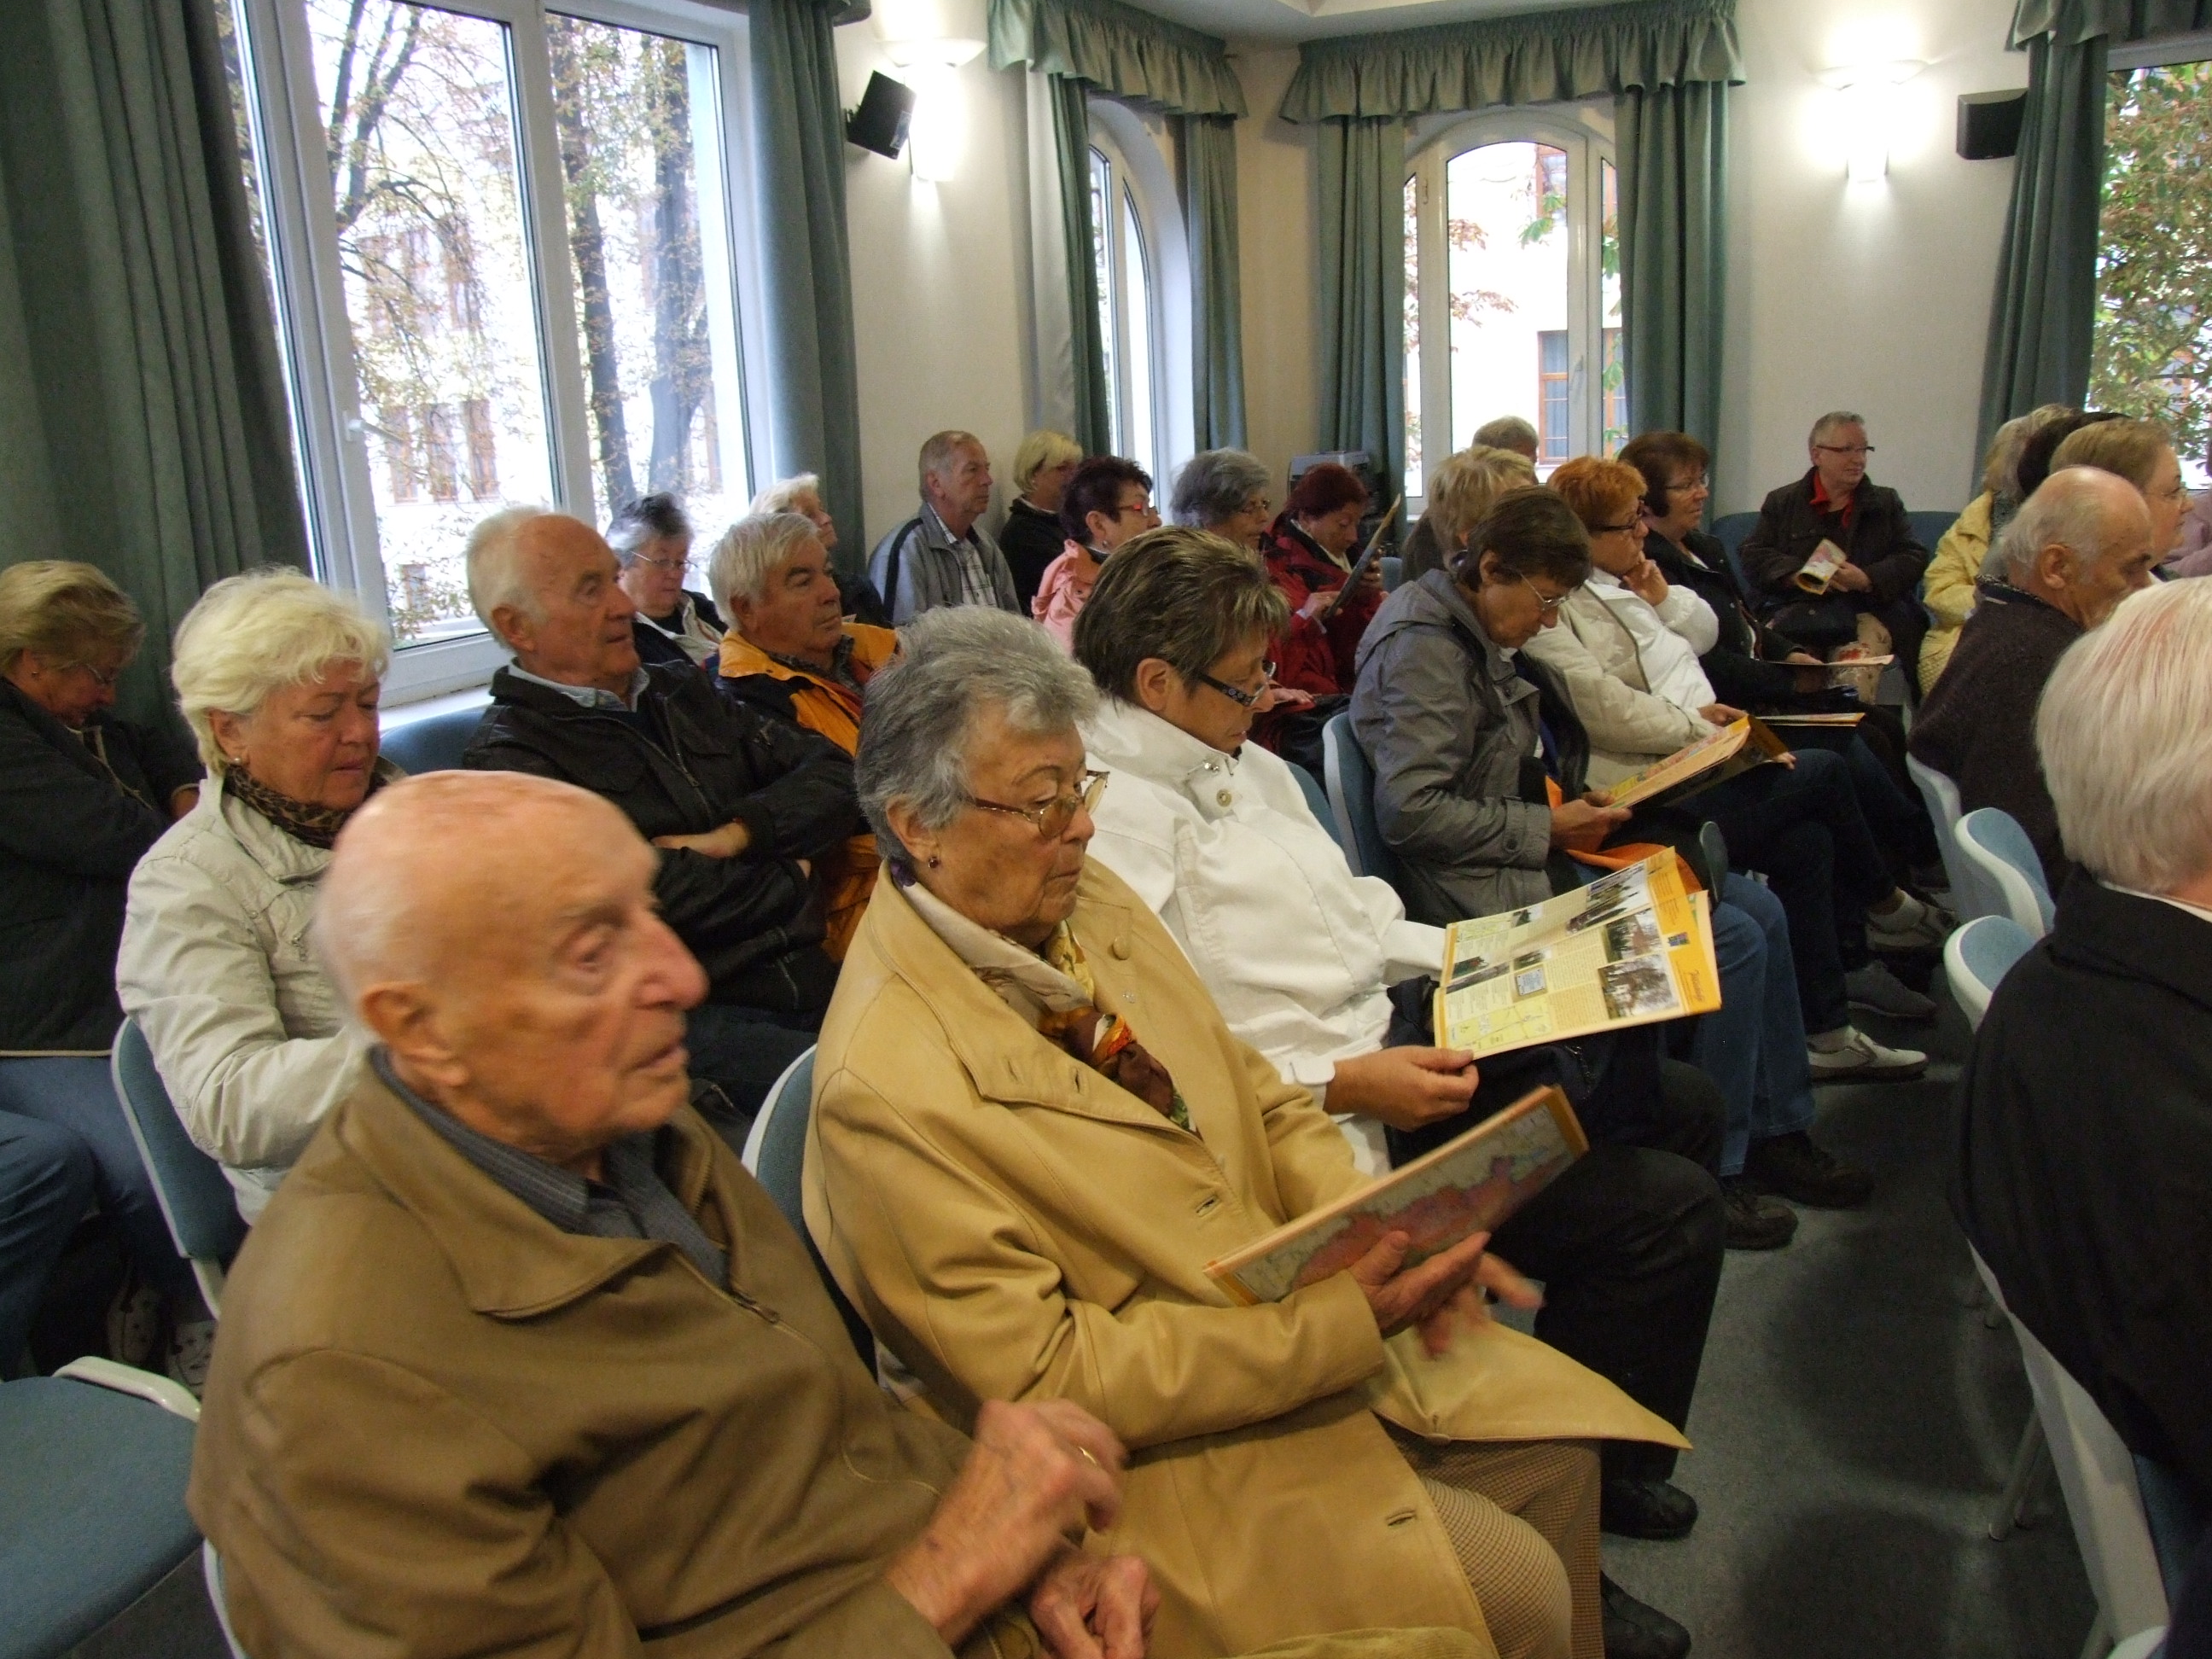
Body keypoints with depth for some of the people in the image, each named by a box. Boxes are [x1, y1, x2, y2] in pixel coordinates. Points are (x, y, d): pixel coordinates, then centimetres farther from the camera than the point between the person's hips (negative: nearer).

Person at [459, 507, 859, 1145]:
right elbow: (649, 894, -15)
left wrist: (737, 835, -4)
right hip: (690, 1018, -6)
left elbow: (835, 775, 14)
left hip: (814, 976, 7)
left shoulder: (680, 695, 20)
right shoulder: (509, 758, -2)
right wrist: (788, 880, 1)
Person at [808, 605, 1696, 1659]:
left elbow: (1253, 1097, 7)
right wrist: (1335, 1318, -25)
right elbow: (1042, 1381, -22)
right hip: (1154, 1443, -7)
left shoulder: (1088, 901, -2)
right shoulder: (886, 1091, -25)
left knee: (1556, 1445, 4)